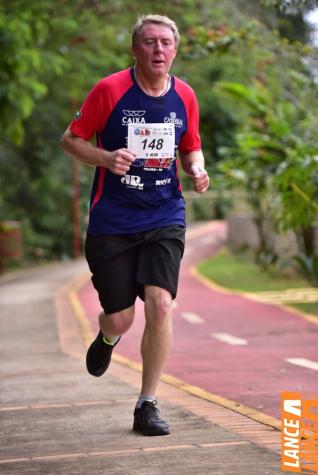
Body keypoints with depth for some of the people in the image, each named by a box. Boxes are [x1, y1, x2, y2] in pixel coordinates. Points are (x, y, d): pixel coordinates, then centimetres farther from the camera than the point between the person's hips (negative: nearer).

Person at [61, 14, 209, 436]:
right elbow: (71, 139, -1)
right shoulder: (109, 90, -8)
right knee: (120, 320, 0)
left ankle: (147, 405, 0)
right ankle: (107, 339, 41)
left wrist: (197, 170, -5)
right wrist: (105, 158, -19)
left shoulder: (185, 96, 4)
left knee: (160, 304, -15)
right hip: (111, 222, -2)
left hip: (165, 218, 2)